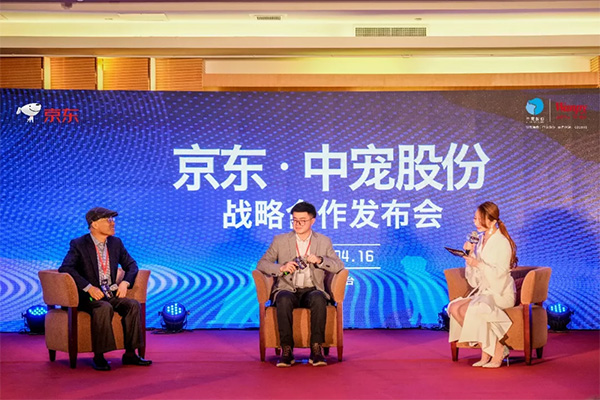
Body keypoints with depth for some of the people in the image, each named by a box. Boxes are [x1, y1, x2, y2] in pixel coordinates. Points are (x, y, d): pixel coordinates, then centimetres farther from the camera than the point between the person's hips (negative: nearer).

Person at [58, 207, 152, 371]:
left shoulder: (116, 243, 11)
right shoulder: (79, 245, -6)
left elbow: (131, 264, 19)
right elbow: (65, 268, -19)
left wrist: (125, 282, -3)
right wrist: (89, 287, -27)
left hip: (111, 294, 5)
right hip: (88, 296, -5)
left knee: (133, 305, -21)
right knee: (104, 308, -36)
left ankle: (130, 353, -15)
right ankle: (98, 357, -28)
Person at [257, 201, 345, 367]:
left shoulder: (324, 241, 12)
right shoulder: (280, 240, 11)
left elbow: (339, 266, 5)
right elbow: (262, 264, 5)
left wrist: (319, 260, -14)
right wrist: (281, 268, -14)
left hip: (312, 290, 0)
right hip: (287, 290, 0)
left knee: (318, 299, -36)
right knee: (284, 300, -36)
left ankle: (316, 350, -32)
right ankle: (286, 350, -32)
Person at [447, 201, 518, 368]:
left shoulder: (502, 243, -11)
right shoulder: (481, 241, 11)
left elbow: (499, 275, -18)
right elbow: (474, 280, 10)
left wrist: (479, 264, -26)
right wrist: (470, 255, -2)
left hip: (501, 294, -7)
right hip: (483, 292, 8)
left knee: (467, 310, -28)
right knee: (454, 307, -15)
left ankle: (497, 349, -13)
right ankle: (486, 349, -10)